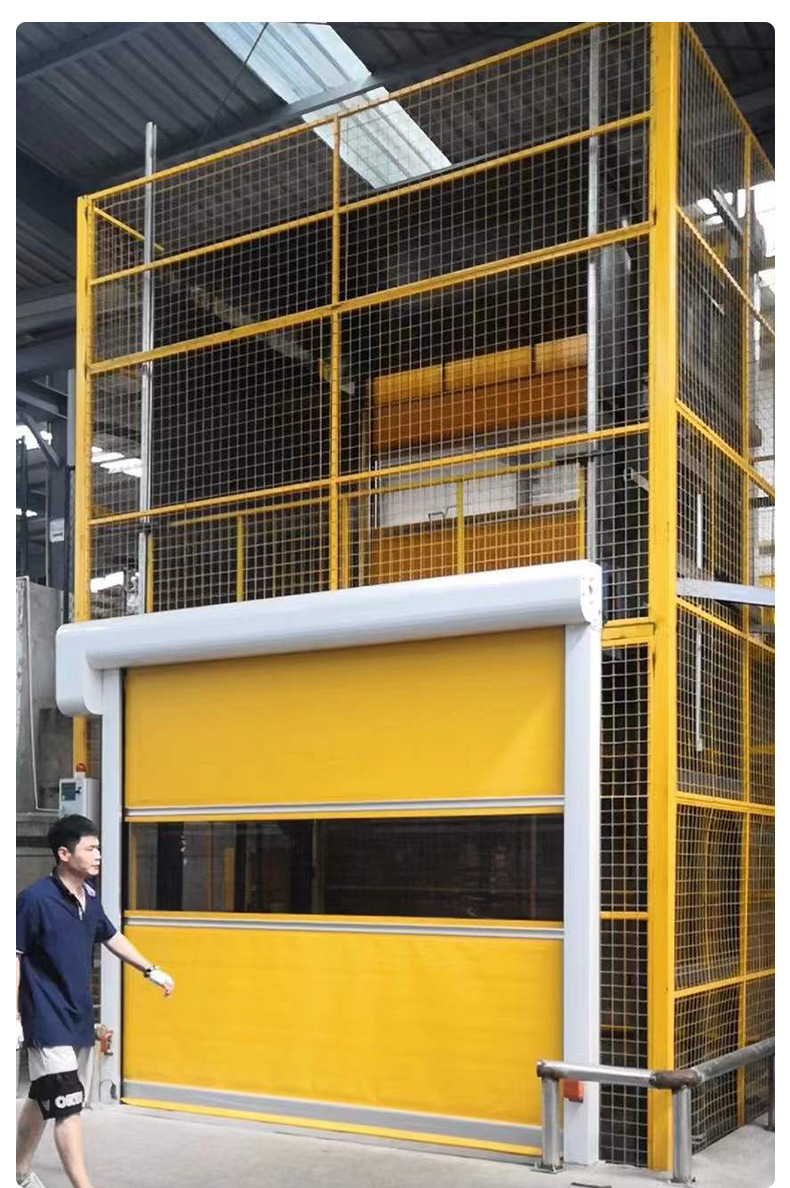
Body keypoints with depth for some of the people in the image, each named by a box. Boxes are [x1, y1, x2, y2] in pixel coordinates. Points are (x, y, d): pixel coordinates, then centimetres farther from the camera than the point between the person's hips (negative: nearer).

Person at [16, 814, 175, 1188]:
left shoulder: (89, 898, 6)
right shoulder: (35, 899, -17)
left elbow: (111, 937, 21)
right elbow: (13, 957, -15)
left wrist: (151, 970, 23)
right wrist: (13, 1016, -17)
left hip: (79, 1018, 8)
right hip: (48, 1021, -8)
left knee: (43, 1099, 20)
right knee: (68, 1106, -10)